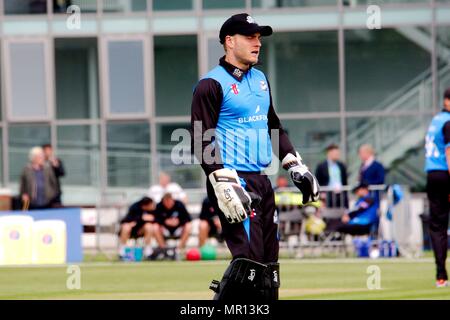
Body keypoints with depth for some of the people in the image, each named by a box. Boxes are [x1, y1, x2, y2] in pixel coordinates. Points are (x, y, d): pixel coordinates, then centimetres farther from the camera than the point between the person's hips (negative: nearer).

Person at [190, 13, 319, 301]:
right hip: (233, 180, -9)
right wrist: (223, 185, -25)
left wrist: (295, 166, 17)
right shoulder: (212, 84, -9)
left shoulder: (260, 79, 17)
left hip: (261, 180, 9)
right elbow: (202, 141, -15)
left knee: (268, 261, 8)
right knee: (249, 258, -17)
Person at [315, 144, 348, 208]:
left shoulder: (341, 166, 12)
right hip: (328, 195, -4)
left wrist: (345, 193, 12)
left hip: (341, 195, 4)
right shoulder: (321, 167, 0)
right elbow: (318, 183, 1)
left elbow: (344, 181, 16)